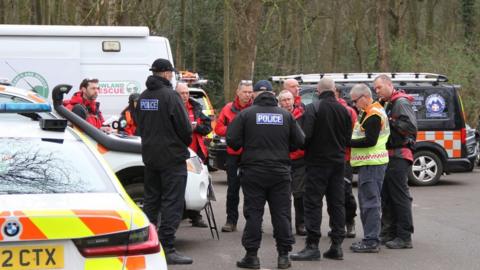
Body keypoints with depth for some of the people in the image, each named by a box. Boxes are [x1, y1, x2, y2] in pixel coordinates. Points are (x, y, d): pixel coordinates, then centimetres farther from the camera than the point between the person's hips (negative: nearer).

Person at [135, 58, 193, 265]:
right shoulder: (170, 96, -15)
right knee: (172, 203, -5)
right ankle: (167, 248, -9)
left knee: (151, 200, 16)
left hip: (149, 155, 8)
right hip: (172, 156, -8)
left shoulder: (143, 97, 9)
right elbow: (185, 127, -14)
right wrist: (185, 144, 5)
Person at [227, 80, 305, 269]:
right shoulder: (286, 115, 3)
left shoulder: (246, 114, -4)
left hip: (253, 171, -2)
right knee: (282, 213, 7)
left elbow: (232, 140, -9)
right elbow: (299, 142, 3)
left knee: (253, 213, 3)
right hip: (280, 172, 2)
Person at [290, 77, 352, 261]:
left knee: (313, 203, -3)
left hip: (318, 161, -6)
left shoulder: (313, 108, -13)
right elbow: (348, 137, 10)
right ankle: (337, 246, 11)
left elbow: (306, 135, -19)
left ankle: (312, 245, -8)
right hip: (338, 161, 6)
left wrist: (305, 149, 0)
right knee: (337, 203, 10)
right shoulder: (343, 110, 7)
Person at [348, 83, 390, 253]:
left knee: (370, 202, -9)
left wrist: (348, 142, -15)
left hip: (372, 164, -11)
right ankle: (371, 239, 20)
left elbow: (370, 141, -21)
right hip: (370, 162, 11)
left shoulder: (373, 115, -15)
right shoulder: (372, 112, 19)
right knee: (370, 201, 14)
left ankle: (371, 241, -8)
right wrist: (351, 140, 8)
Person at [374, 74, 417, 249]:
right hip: (390, 156, 10)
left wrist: (390, 122, -18)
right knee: (387, 196, 14)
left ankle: (404, 237, -6)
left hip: (399, 156, -10)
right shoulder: (387, 104, 20)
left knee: (400, 196, -8)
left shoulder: (401, 102, -10)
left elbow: (411, 126, -21)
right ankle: (389, 233, 23)